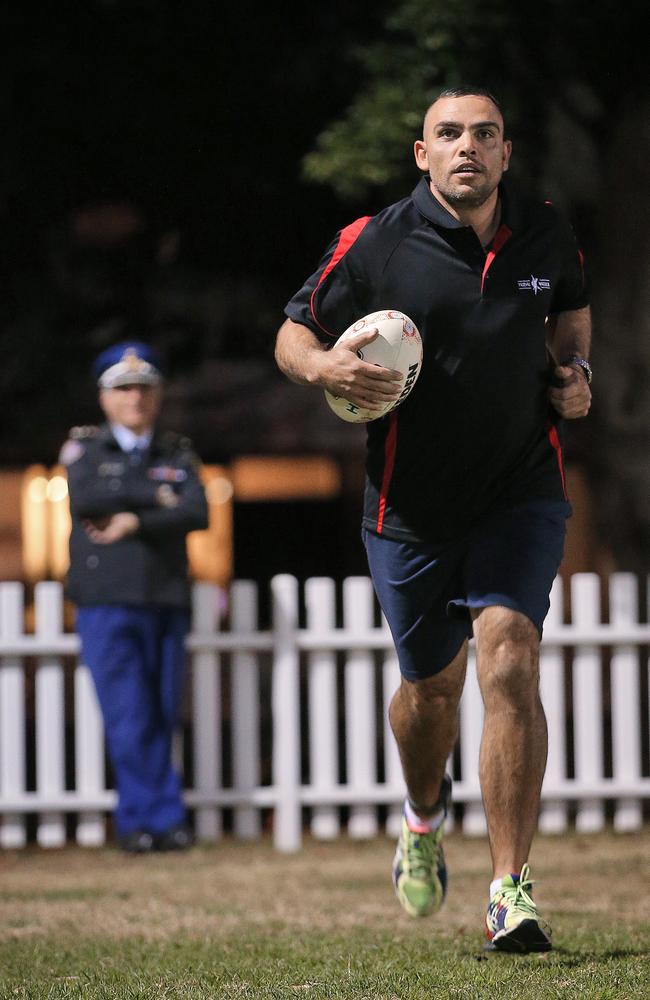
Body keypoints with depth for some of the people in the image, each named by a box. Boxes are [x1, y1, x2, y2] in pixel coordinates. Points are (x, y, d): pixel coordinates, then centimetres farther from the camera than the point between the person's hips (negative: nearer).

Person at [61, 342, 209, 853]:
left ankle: (138, 819, 10)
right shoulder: (84, 448, 9)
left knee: (161, 719, 2)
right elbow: (84, 499, -13)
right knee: (129, 718, -9)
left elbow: (198, 513, -5)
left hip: (166, 602, 3)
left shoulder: (178, 455, 13)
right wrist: (156, 496, -8)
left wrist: (135, 520, -15)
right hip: (107, 604, -3)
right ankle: (163, 816, -3)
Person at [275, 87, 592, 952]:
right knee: (431, 685, 14)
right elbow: (293, 331, 1)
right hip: (411, 507, 0)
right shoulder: (374, 245, -8)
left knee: (509, 663, -18)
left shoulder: (547, 237, 0)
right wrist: (323, 366, -21)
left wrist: (574, 368, 2)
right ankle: (424, 816, 49)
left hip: (520, 492, 0)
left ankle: (510, 893, -17)